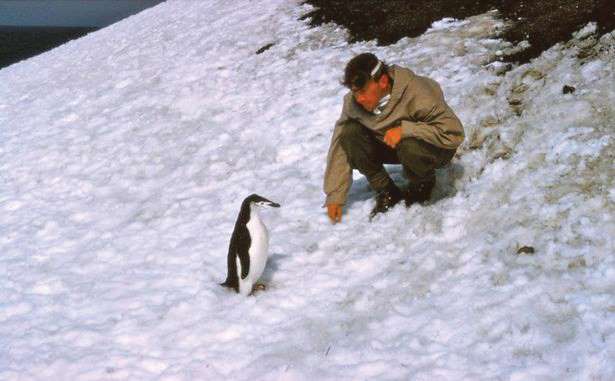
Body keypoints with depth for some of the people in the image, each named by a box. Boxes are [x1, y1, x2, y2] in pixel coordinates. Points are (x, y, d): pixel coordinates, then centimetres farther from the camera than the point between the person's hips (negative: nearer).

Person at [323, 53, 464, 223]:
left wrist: (405, 129, -39)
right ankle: (387, 193, -7)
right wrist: (335, 196, -18)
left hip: (433, 148, -4)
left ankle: (423, 185, -3)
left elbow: (454, 133, -34)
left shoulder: (417, 93, -32)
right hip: (389, 146, 5)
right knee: (350, 133, -20)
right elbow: (339, 148, -14)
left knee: (409, 147, -38)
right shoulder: (353, 102, -18)